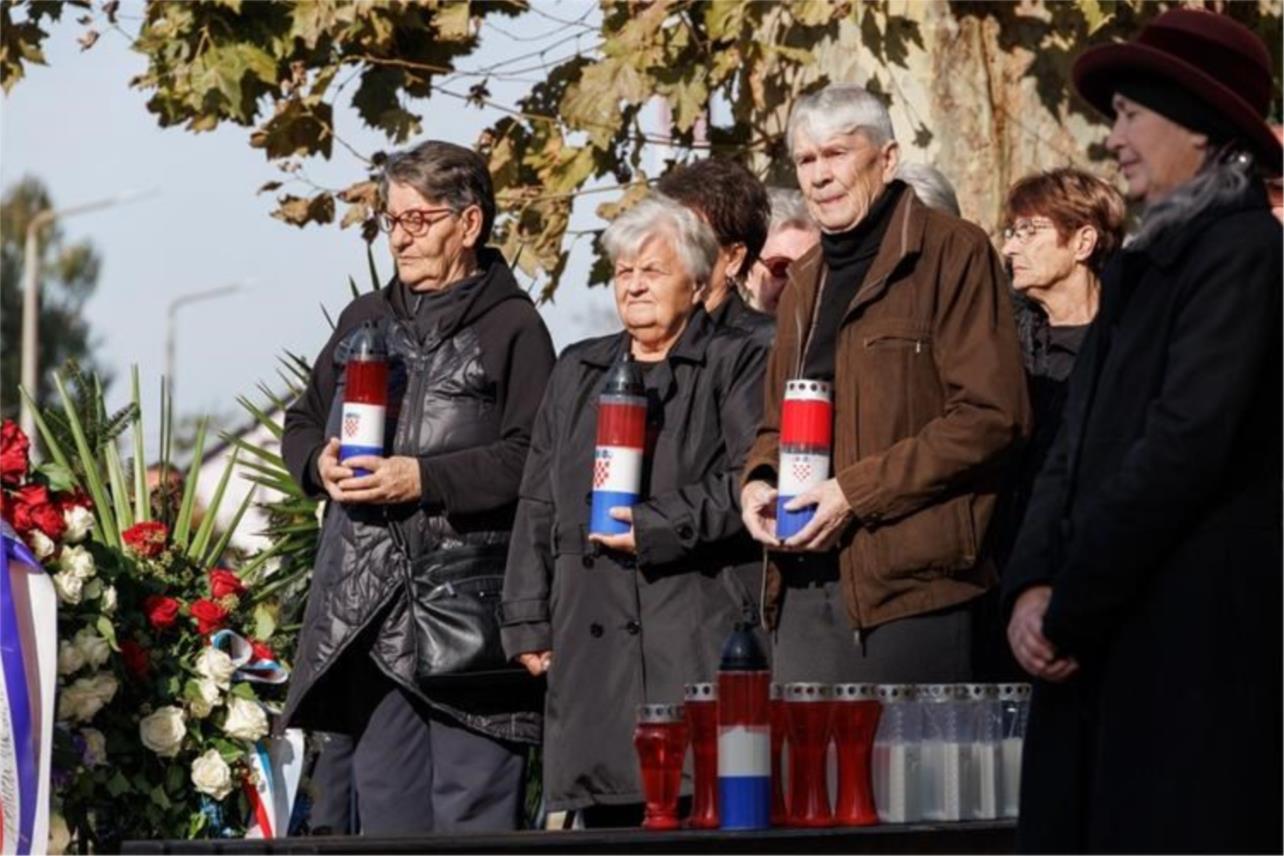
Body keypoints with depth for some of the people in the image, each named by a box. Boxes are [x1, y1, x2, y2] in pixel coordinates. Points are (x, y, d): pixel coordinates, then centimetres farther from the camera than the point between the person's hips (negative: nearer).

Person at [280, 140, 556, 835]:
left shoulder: (512, 326, -2)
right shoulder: (365, 320, 19)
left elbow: (534, 457, -12)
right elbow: (302, 421, 25)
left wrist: (423, 479, -16)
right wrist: (320, 463, 3)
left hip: (467, 614, -6)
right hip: (368, 615, 6)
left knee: (473, 819, -5)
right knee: (385, 816, 9)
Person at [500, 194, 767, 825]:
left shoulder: (737, 364, 6)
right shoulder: (578, 372, 23)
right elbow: (538, 507, 20)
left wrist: (657, 527, -13)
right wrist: (529, 622, 13)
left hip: (699, 639, -5)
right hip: (593, 640, 5)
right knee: (608, 817, 2)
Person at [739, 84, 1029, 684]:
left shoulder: (951, 253, -2)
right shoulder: (805, 282, 23)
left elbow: (992, 416, -11)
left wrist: (858, 490, -14)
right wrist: (758, 481, 7)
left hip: (913, 584, -7)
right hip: (805, 585, 7)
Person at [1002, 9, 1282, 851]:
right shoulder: (1145, 264, 19)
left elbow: (1184, 445, -16)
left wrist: (1067, 606, -10)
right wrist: (1034, 586, -1)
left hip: (1195, 641, -8)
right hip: (1100, 640, 8)